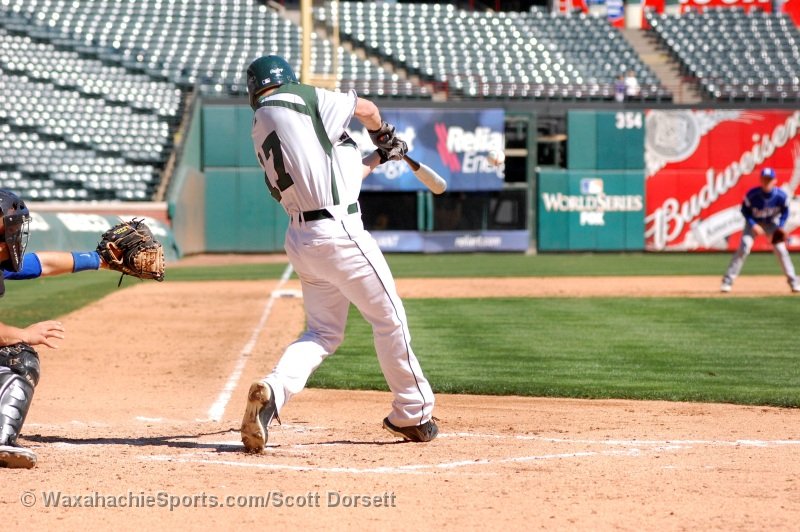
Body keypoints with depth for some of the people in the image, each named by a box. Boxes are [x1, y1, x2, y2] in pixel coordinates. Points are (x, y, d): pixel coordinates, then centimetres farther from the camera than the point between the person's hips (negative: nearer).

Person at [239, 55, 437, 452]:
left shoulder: (261, 136, 15)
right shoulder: (302, 99, -6)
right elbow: (366, 109, 8)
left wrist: (378, 157, 31)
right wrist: (382, 134, 29)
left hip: (300, 237, 7)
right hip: (339, 232, -7)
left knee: (322, 332, 14)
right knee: (389, 320, 8)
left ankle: (272, 390, -12)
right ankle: (412, 416, 19)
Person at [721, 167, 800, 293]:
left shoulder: (781, 196, -25)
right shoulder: (752, 194, -29)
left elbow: (785, 212, -6)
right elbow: (745, 210, -13)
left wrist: (780, 228, -20)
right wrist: (753, 226, -24)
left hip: (771, 223, 1)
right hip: (753, 222, -1)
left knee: (781, 249, -6)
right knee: (744, 248, -16)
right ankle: (728, 281, -13)